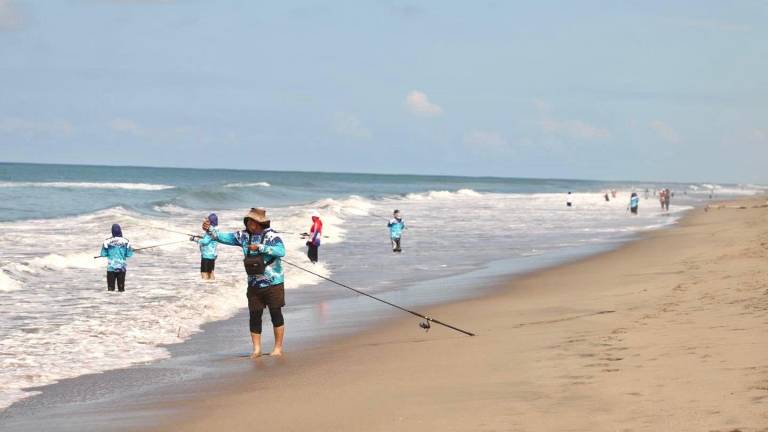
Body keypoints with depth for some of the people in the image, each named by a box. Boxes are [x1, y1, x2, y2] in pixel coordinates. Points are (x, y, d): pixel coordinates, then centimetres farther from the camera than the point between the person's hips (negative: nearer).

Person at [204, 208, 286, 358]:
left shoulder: (271, 235, -12)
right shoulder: (243, 235, 4)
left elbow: (281, 251, -26)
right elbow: (225, 237, 3)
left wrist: (260, 248, -29)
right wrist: (209, 230, -10)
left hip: (273, 283, -5)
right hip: (254, 284, 5)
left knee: (276, 314, 2)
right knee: (254, 316, 4)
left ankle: (278, 348, 10)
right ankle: (256, 349, 10)